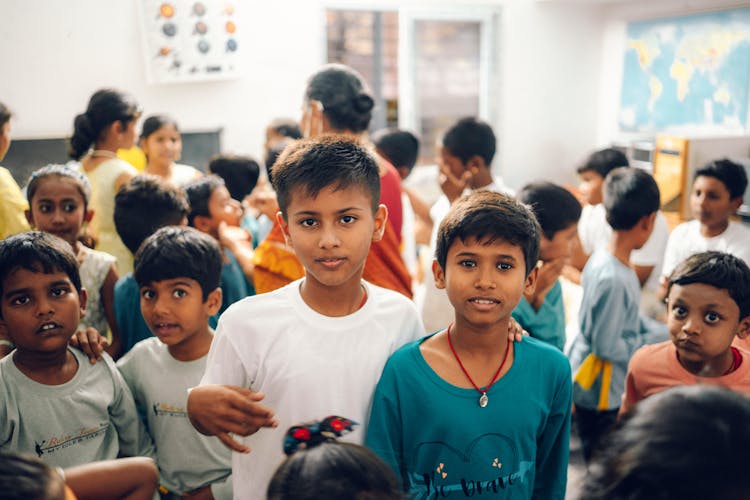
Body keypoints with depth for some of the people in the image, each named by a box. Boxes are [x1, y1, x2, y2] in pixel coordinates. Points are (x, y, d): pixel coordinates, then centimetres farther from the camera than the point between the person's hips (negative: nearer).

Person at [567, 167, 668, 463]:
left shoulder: (602, 259, -2)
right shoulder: (614, 279, -29)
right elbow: (607, 347, -23)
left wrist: (663, 333, 1)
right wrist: (660, 339, -13)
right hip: (601, 393, -8)